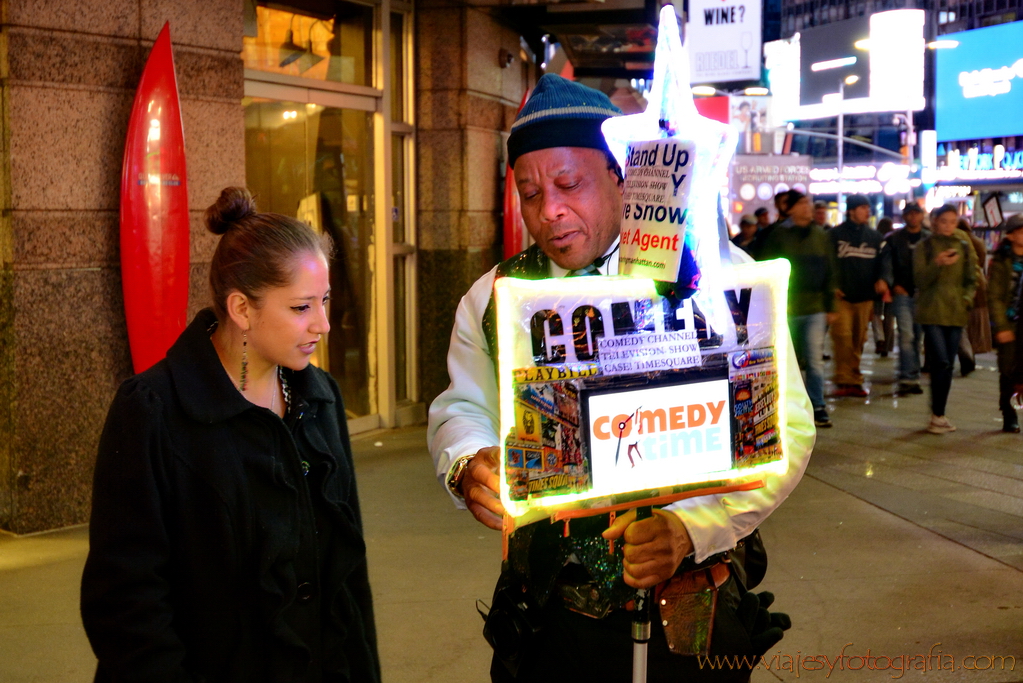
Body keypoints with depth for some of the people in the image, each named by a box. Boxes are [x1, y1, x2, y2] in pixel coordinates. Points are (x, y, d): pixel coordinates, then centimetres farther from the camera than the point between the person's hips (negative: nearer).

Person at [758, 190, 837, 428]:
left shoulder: (820, 235, 9)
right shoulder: (778, 236, -3)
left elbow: (830, 272, 13)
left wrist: (830, 306, 10)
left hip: (815, 310, 3)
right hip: (786, 310, -3)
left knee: (815, 361, 3)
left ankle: (817, 407, 10)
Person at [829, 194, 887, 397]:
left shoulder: (874, 237, 13)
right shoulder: (834, 235, 0)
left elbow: (882, 261, 16)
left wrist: (881, 280, -3)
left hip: (865, 297, 4)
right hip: (841, 296, -4)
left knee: (858, 341, 7)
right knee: (842, 336, -15)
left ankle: (854, 380, 14)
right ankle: (844, 380, -11)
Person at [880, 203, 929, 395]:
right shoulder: (893, 239, 6)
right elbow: (886, 264, 4)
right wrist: (893, 285, -7)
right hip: (902, 293, -2)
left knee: (918, 336, 7)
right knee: (906, 335, -14)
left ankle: (911, 377, 16)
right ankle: (908, 379, -13)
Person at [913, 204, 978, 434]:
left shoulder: (964, 246, 10)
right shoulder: (925, 246, 1)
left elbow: (971, 279, 14)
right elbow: (920, 280, -7)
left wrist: (967, 298, -3)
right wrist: (937, 264, -22)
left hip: (956, 312, 4)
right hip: (932, 312, -4)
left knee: (946, 366, 7)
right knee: (942, 364, -13)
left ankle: (938, 415, 15)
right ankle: (938, 417, -7)